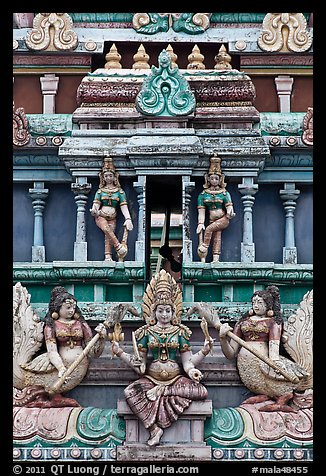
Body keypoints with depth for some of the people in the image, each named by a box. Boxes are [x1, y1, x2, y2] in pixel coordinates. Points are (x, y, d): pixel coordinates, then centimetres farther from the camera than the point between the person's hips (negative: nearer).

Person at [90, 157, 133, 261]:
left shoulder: (119, 191, 10)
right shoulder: (100, 191, 12)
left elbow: (124, 206, 1)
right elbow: (96, 204, 2)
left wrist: (128, 219, -13)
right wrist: (94, 210, -22)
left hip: (112, 218, 1)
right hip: (101, 216, -1)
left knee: (108, 236, -17)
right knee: (107, 229, -31)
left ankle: (108, 257, -23)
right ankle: (120, 248, -35)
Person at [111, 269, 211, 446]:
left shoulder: (180, 331, 9)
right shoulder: (147, 332, 9)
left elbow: (187, 361, 5)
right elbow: (140, 361, 5)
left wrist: (203, 352, -11)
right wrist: (120, 353, -7)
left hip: (176, 377, 1)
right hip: (151, 377, 0)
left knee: (201, 391, -28)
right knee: (130, 392, -32)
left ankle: (163, 390, -18)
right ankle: (154, 428, -29)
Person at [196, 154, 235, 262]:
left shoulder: (224, 193, 4)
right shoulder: (203, 194, 8)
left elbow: (229, 206, -5)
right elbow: (201, 211, 3)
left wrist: (230, 212, -29)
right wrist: (201, 223, -7)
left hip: (223, 219, -2)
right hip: (212, 220, 2)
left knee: (209, 228, -25)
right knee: (217, 238, -12)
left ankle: (204, 248, -17)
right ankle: (215, 260, -17)